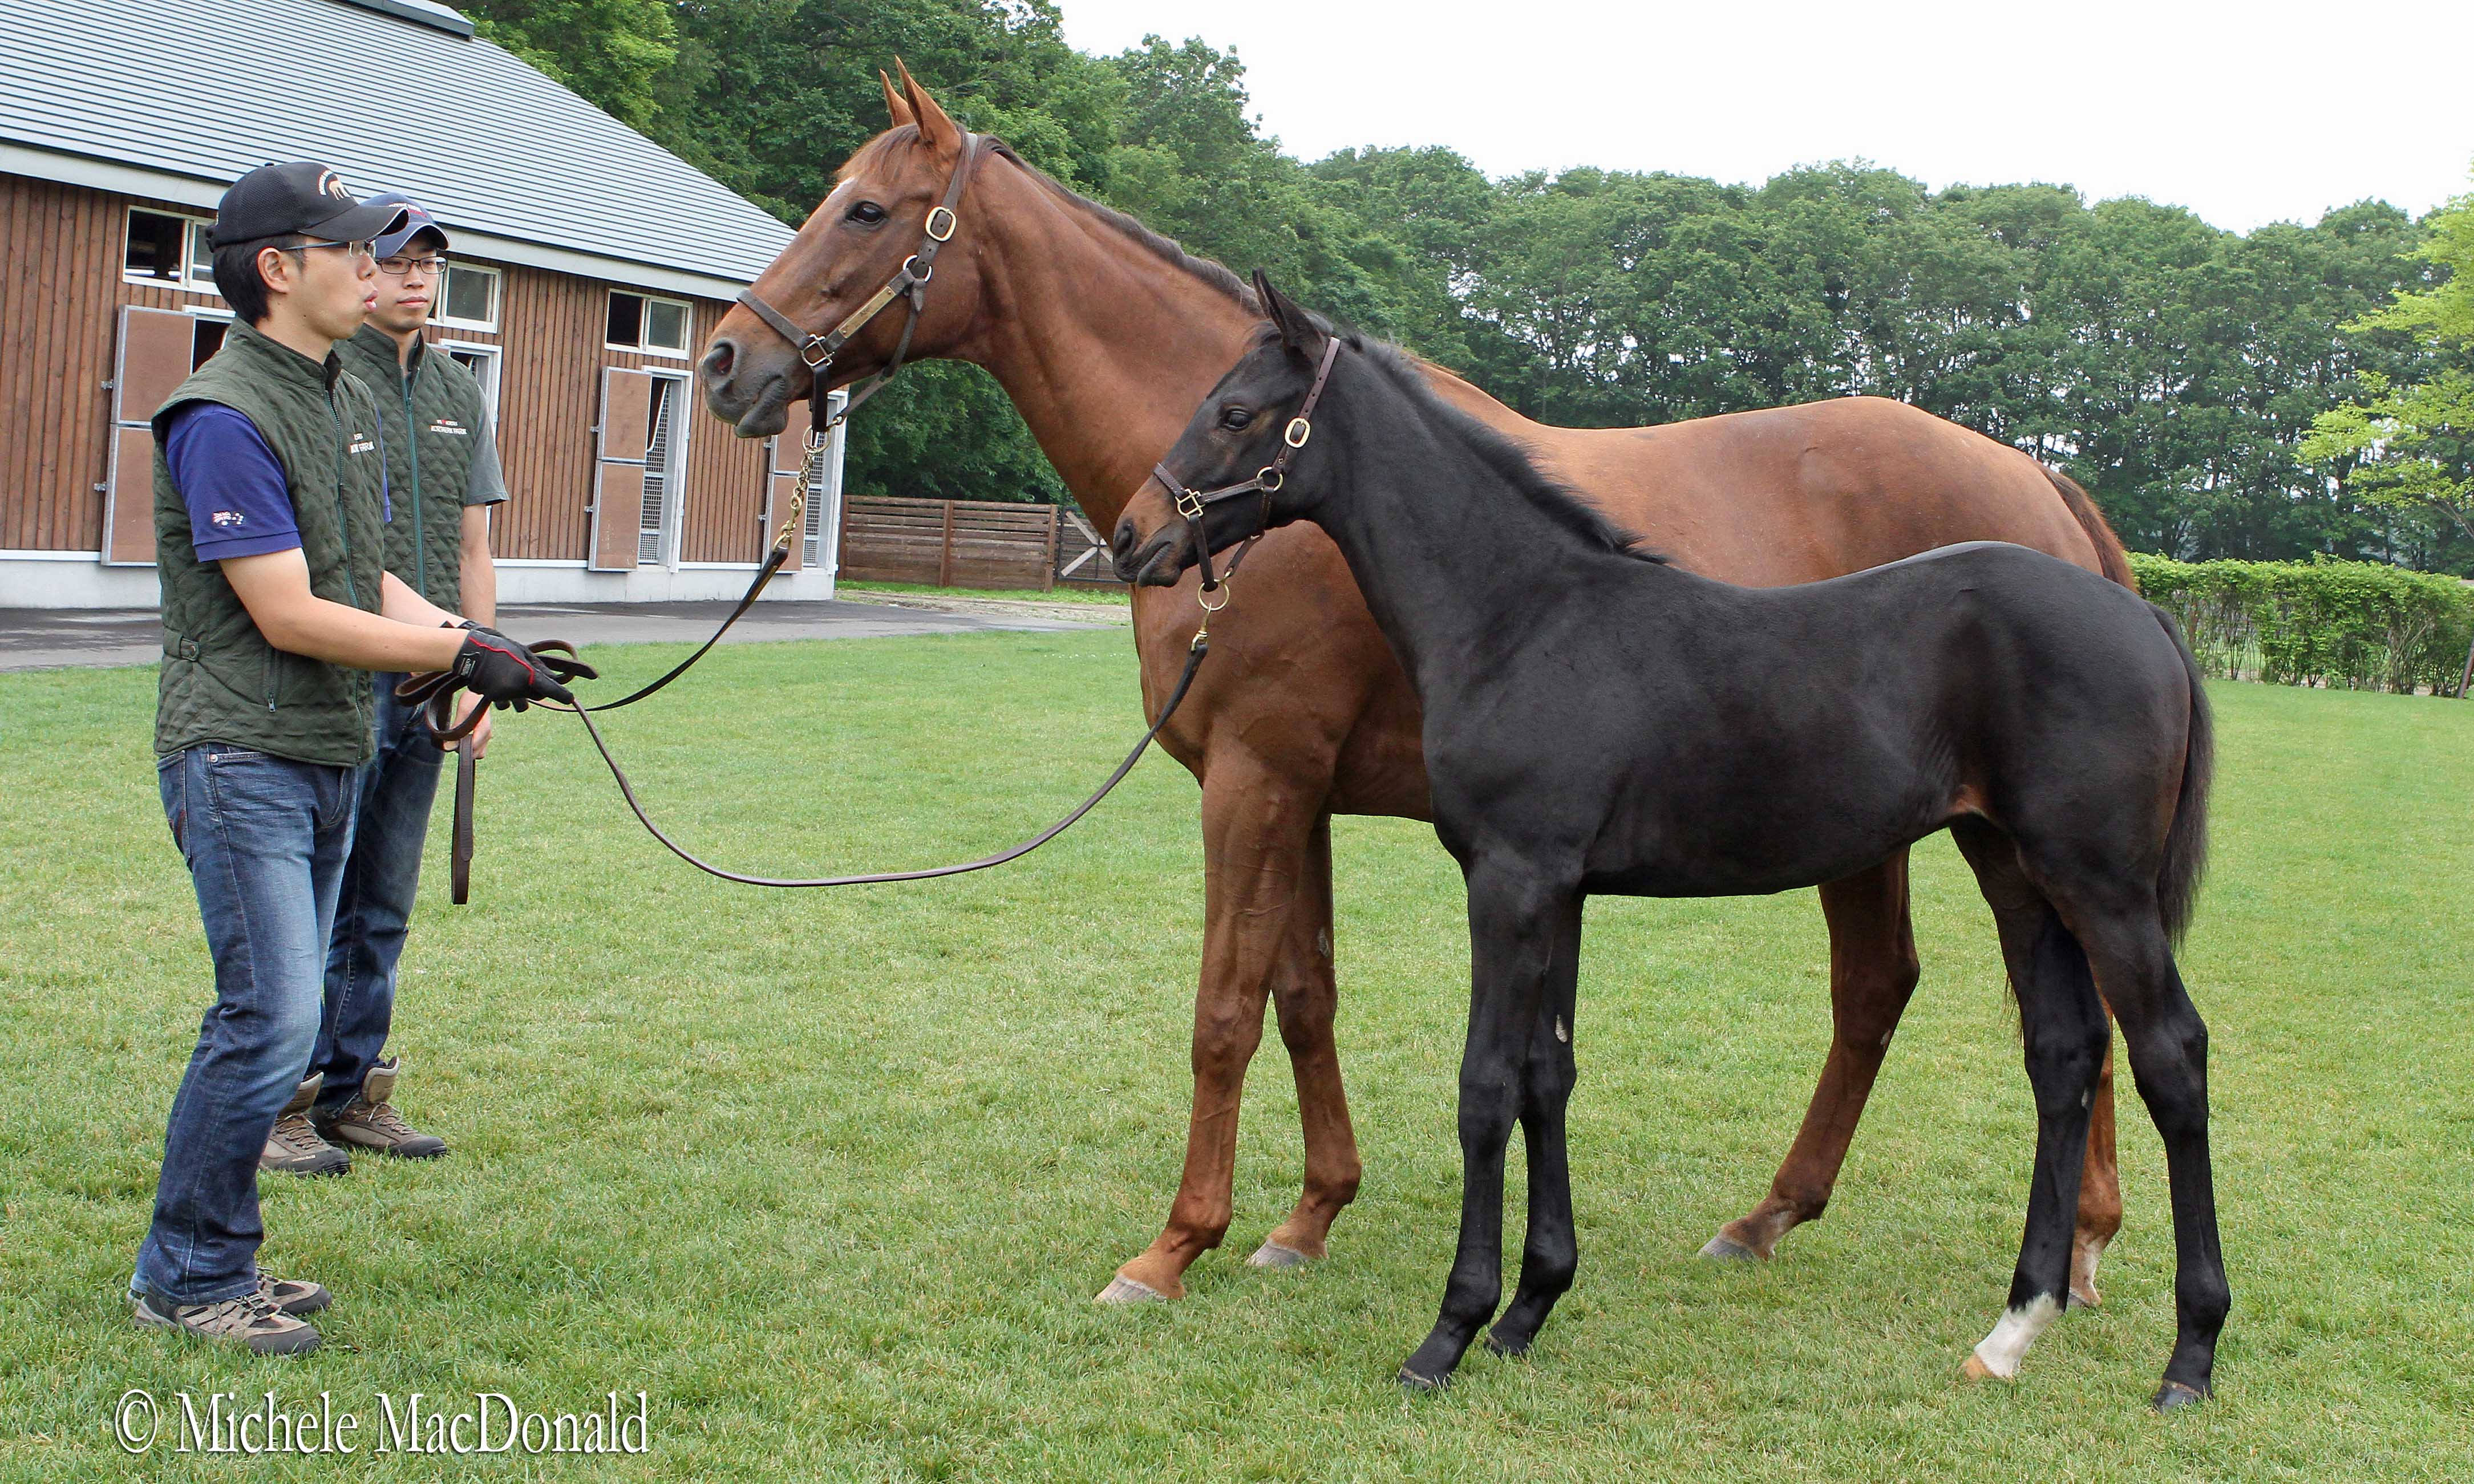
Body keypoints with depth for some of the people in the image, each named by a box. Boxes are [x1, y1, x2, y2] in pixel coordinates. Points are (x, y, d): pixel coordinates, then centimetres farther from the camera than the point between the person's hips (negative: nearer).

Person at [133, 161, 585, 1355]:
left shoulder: (346, 399, 14)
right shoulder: (225, 418, -15)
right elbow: (289, 616, -19)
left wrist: (477, 644, 2)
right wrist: (461, 650, -17)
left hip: (329, 754, 9)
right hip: (242, 759, -9)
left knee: (278, 1011, 11)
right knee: (270, 1014, -11)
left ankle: (213, 1260, 21)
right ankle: (187, 1276, 3)